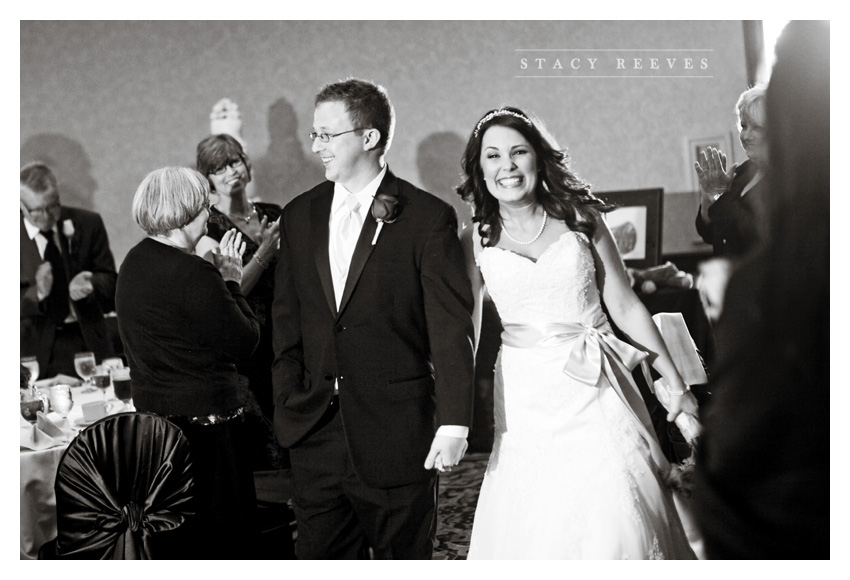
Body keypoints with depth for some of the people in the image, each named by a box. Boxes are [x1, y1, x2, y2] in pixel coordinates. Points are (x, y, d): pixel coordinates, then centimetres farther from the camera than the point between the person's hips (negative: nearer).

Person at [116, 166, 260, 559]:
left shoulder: (135, 262, 8)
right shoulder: (193, 273, -21)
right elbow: (244, 340, -14)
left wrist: (219, 274, 10)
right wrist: (231, 281, -2)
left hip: (152, 407, 9)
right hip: (204, 419, -9)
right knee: (222, 531, 2)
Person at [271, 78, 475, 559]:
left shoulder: (428, 218, -7)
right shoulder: (300, 216, 8)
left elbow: (451, 327, -10)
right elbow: (287, 323, 12)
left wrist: (454, 423, -15)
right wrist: (288, 406, 5)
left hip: (398, 434, -4)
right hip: (316, 432, 4)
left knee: (403, 556, 9)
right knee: (320, 555, 10)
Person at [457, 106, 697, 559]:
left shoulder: (580, 217, 2)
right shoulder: (477, 239, 1)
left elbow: (625, 307, 6)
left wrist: (675, 383, 6)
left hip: (596, 389, 0)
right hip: (526, 399, 0)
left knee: (616, 522, -3)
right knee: (533, 529, -1)